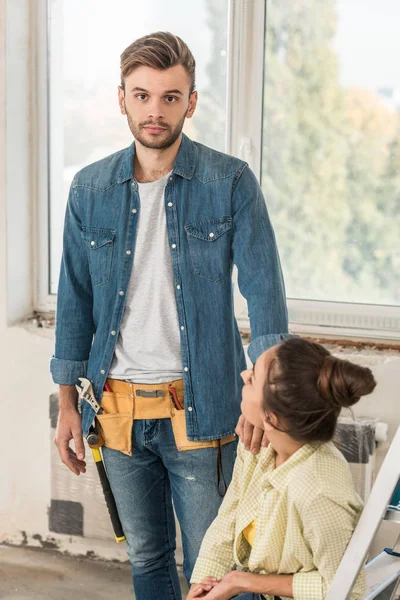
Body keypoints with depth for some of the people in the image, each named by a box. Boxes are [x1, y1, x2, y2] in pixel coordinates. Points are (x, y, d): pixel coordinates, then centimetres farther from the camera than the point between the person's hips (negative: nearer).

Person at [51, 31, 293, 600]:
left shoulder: (231, 183, -6)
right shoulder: (90, 189, 3)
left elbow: (264, 287, -9)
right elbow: (75, 299, 9)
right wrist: (68, 403, 7)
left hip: (200, 406, -3)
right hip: (118, 407, 3)